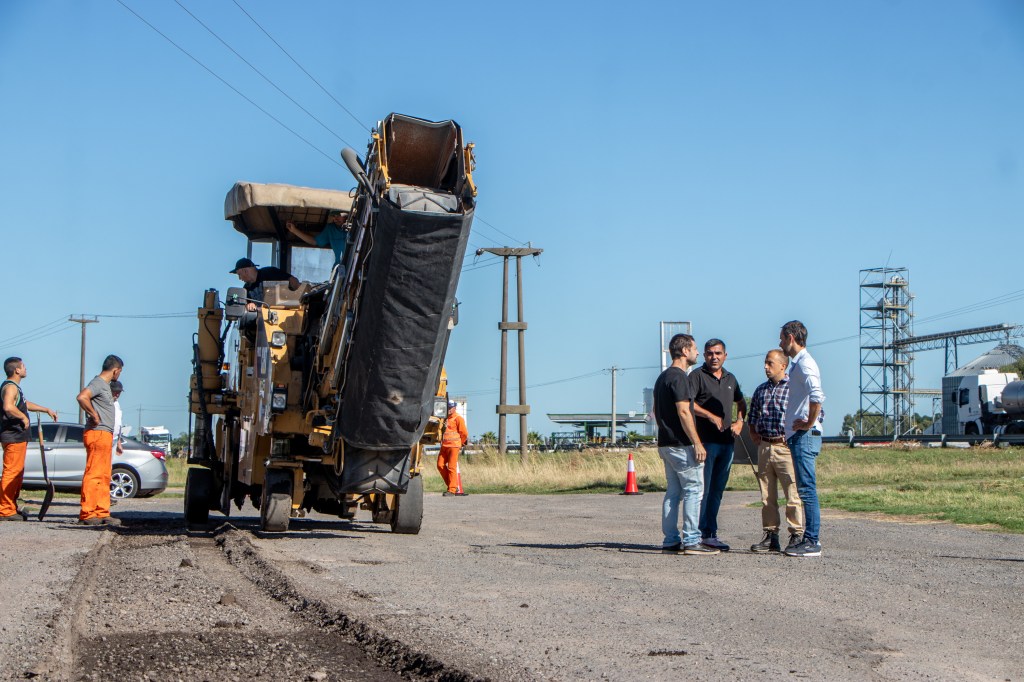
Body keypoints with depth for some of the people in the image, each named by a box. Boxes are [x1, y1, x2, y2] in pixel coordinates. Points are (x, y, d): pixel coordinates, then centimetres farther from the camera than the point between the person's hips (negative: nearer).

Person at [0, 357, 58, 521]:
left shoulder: (15, 387, 20)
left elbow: (25, 404, 37)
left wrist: (47, 410, 39)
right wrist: (23, 417, -20)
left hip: (19, 436, 11)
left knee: (17, 473, 15)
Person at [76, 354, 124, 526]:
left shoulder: (105, 385, 19)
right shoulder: (98, 383, -11)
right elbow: (82, 397, -28)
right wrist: (94, 415, -19)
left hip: (105, 435, 10)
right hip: (97, 434, -10)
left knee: (104, 476, 10)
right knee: (93, 475, -10)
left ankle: (102, 513, 13)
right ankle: (87, 514, -10)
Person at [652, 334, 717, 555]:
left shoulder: (663, 377, 17)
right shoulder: (678, 377, -14)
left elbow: (656, 411, 23)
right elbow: (683, 412, -20)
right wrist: (697, 443, -19)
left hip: (666, 443, 10)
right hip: (682, 444, -10)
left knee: (673, 492, 10)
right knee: (694, 489, -6)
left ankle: (670, 541, 10)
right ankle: (691, 541, -7)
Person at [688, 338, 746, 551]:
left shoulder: (730, 378, 18)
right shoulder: (698, 376, -3)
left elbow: (741, 402, 32)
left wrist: (740, 421, 13)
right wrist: (712, 416, -17)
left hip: (727, 442, 7)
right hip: (706, 441, -7)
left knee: (717, 490, 9)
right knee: (703, 489, -7)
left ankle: (710, 534, 14)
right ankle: (700, 533, -5)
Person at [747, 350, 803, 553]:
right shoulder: (760, 390, 17)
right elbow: (752, 416, 29)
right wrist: (753, 432, 12)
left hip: (786, 447, -6)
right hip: (764, 447, 6)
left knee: (793, 494, -6)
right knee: (767, 496, 7)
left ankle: (797, 536, -1)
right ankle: (771, 536, 12)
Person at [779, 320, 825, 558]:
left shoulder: (804, 363, -13)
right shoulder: (798, 364, 19)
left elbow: (817, 396, -29)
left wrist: (809, 423, -20)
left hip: (804, 435, -10)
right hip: (798, 435, 10)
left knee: (807, 489, -9)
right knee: (805, 489, 11)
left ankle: (812, 542, -8)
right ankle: (810, 539, 15)